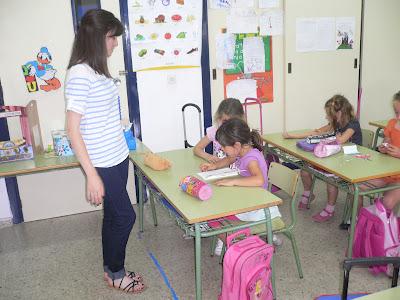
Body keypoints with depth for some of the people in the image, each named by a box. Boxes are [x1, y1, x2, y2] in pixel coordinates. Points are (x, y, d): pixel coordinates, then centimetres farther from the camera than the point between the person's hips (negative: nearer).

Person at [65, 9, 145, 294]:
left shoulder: (100, 70, 7)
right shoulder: (79, 74, -19)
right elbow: (73, 129, -19)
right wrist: (92, 175, -20)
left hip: (118, 158, 8)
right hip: (102, 164, -8)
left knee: (113, 215, 17)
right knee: (125, 216, 4)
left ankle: (111, 269, 34)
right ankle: (115, 273, 26)